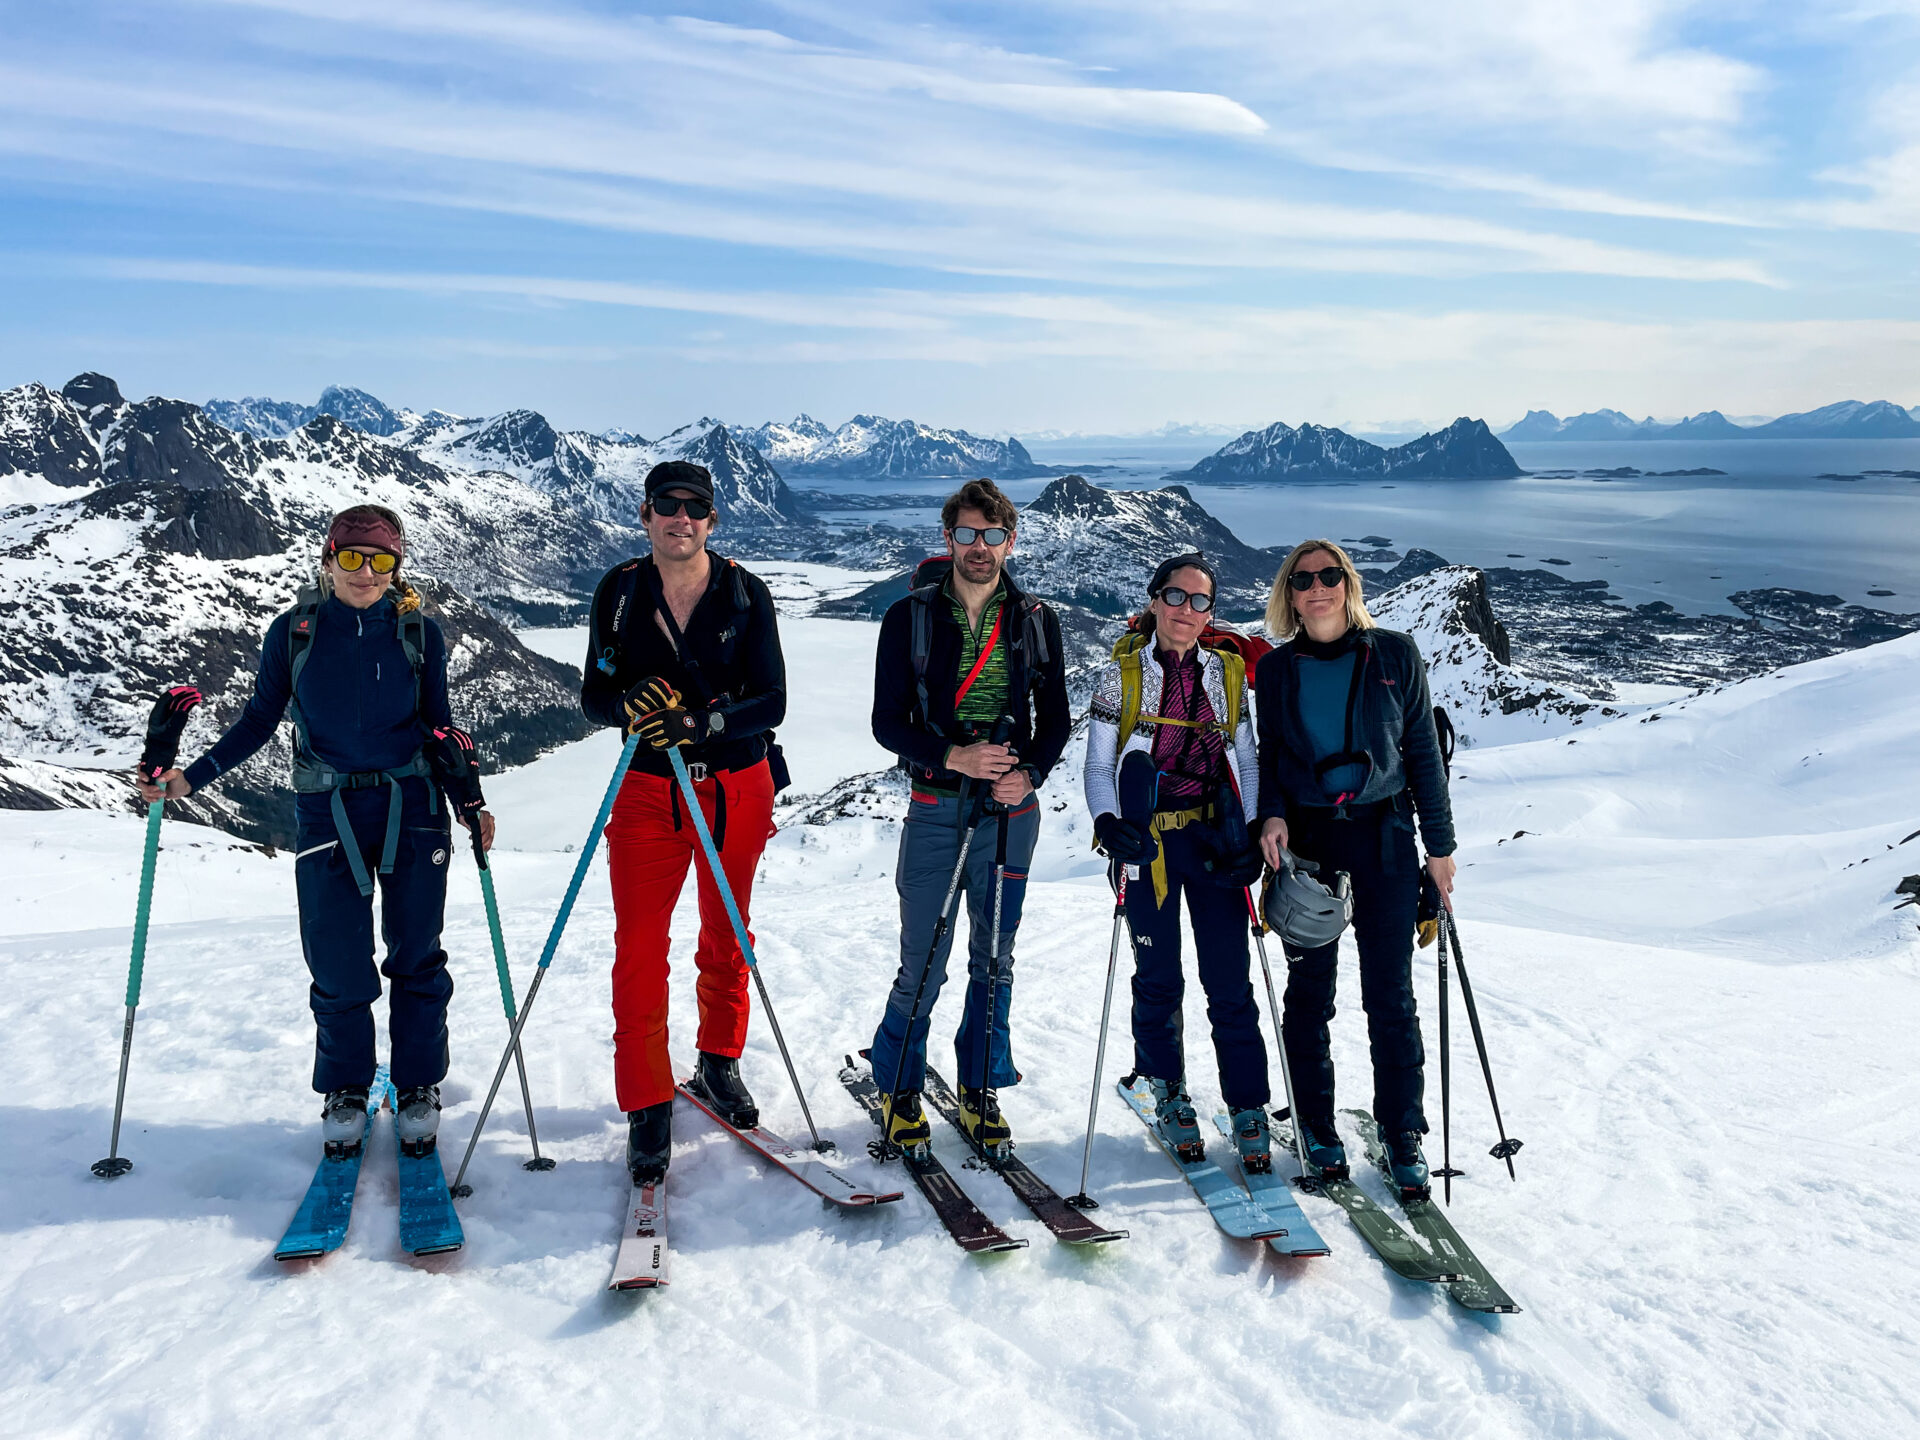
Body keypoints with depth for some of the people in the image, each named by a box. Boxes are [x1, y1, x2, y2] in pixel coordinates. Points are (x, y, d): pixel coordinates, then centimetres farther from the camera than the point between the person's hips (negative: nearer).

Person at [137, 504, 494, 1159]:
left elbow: (439, 726, 7)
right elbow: (260, 718, 9)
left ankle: (418, 1088, 21)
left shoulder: (419, 631, 1)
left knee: (416, 956, 5)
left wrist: (471, 804, -3)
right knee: (338, 962, 0)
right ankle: (345, 1091, 22)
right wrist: (192, 777, -1)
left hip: (411, 807, 0)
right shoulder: (294, 630, 2)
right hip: (326, 811, 0)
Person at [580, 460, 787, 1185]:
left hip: (737, 789, 0)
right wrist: (630, 703, -25)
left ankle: (719, 1064, 37)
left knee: (727, 938, 15)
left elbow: (771, 702, -11)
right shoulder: (620, 591, -2)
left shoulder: (745, 592, -5)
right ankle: (649, 1108, 8)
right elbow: (593, 697, -2)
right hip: (648, 791, 0)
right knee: (639, 950, -4)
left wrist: (699, 721, -28)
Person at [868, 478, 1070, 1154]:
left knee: (995, 959, 11)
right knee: (923, 963, 1)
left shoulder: (1036, 621, 4)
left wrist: (1029, 773, -11)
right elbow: (888, 722, -4)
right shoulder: (909, 617, -2)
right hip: (936, 809, -2)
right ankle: (899, 1088, 21)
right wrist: (953, 756, -20)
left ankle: (980, 1091, 26)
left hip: (1012, 811, 2)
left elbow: (1055, 718, 8)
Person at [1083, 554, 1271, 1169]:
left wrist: (1251, 836, -2)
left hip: (1214, 840, 1)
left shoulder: (1227, 672, 8)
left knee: (1230, 983, 0)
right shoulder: (1122, 672, 1)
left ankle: (1249, 1110, 12)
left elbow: (1246, 761, 11)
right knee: (1158, 979, 8)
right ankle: (1168, 1092, 28)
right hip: (1148, 841, -1)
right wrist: (1107, 821, -18)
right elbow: (1099, 763, 1)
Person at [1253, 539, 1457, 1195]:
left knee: (1391, 993, 2)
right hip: (1304, 836, 1)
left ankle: (1402, 1129, 15)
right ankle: (1316, 1123, 21)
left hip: (1383, 834, -1)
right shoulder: (1275, 669, 5)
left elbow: (1423, 750, 4)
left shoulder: (1394, 654, 2)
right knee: (1309, 988, 7)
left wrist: (1439, 843, 2)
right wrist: (1272, 815, -8)